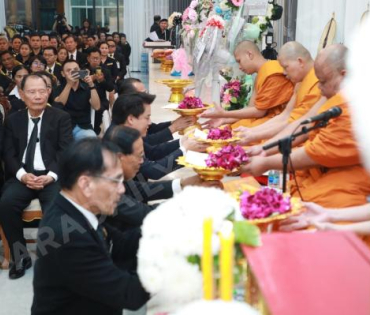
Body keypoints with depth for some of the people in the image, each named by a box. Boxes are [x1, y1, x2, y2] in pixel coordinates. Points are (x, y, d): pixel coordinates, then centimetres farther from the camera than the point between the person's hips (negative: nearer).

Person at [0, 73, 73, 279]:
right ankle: (20, 255, -8)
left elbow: (65, 151, -2)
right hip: (23, 176, 3)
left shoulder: (61, 118, 7)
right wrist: (22, 175, -12)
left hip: (52, 176, -2)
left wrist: (51, 176, -18)